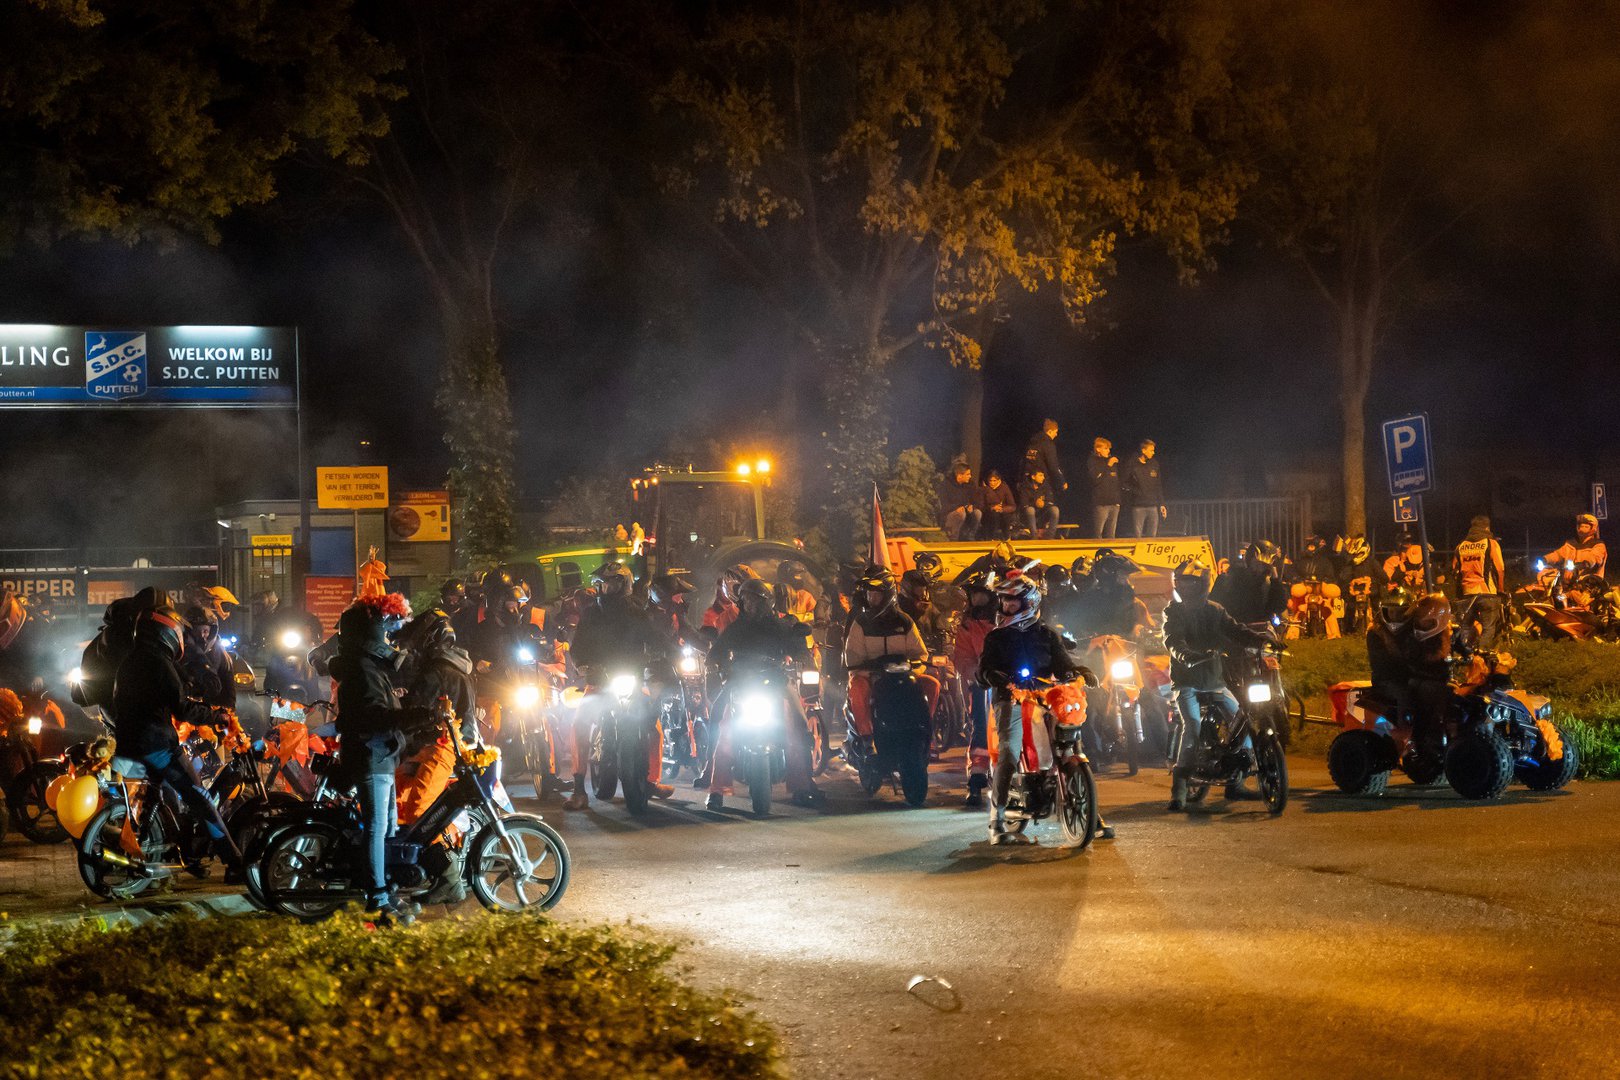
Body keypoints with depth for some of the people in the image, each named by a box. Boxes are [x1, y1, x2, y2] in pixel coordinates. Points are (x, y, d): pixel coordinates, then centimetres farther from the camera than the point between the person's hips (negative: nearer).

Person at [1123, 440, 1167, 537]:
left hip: (1153, 506, 4)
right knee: (1137, 536, -5)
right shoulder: (1132, 465, -3)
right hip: (1138, 506, -4)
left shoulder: (1154, 464, 10)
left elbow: (1158, 486, 14)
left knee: (1152, 536, 4)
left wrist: (1162, 504, 11)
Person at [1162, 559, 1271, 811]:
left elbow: (1234, 630, 3)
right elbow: (1173, 640, -17)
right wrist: (1187, 654, -39)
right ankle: (1178, 788, -21)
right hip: (1186, 680, -5)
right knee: (1193, 725, -24)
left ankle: (1234, 782, 7)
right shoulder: (1174, 612, 0)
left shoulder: (1214, 611, 13)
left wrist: (1260, 638, -15)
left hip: (1213, 679, 5)